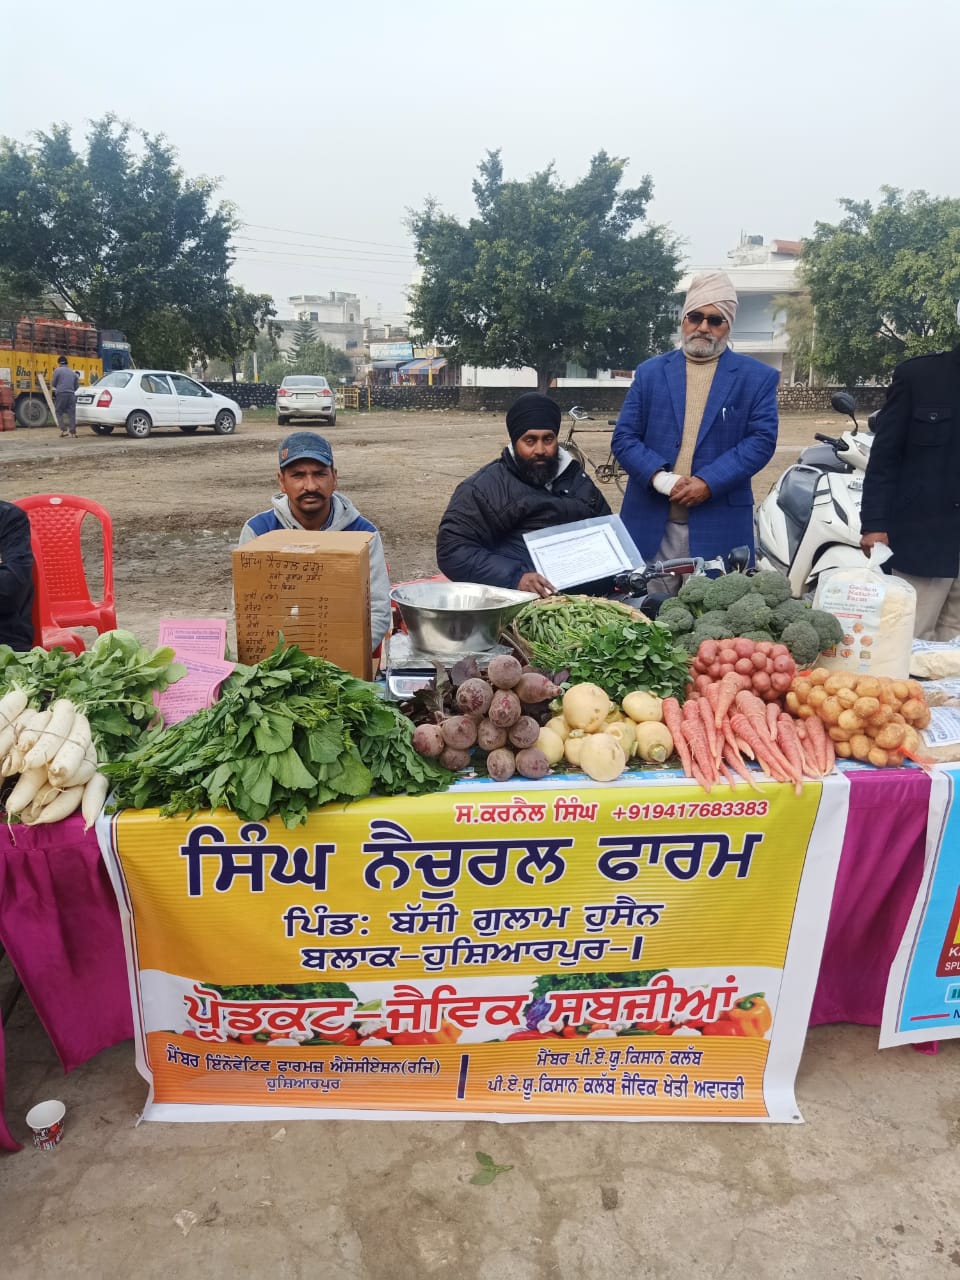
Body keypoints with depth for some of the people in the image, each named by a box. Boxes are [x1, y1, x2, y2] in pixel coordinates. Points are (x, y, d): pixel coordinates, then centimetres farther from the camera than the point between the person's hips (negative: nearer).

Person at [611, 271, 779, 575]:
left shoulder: (758, 377, 6)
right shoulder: (650, 372, 10)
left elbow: (762, 439, -3)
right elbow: (624, 437, 4)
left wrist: (708, 482, -16)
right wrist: (659, 477, -14)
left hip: (720, 525, -1)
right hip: (651, 522, 1)